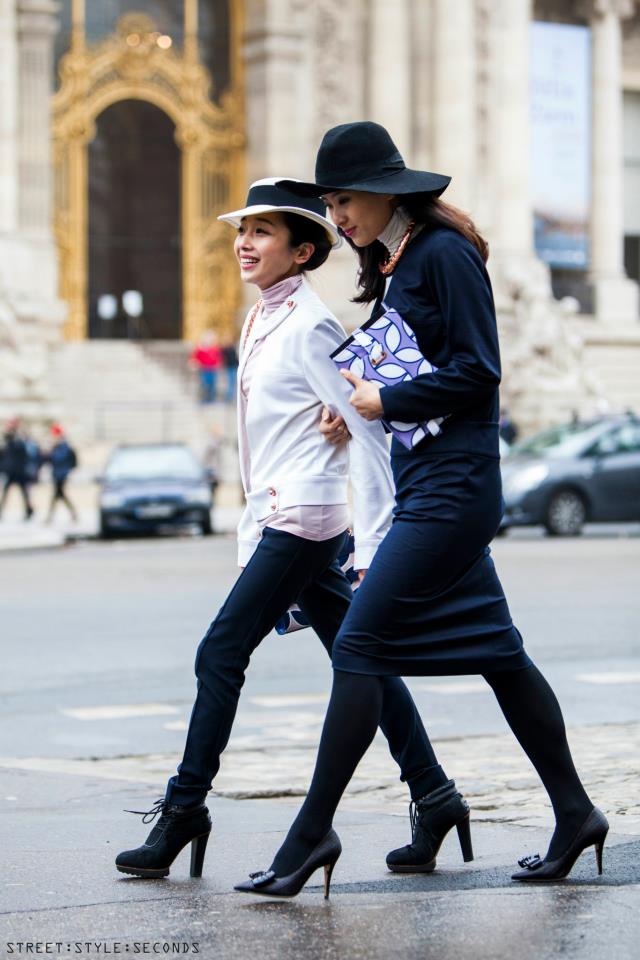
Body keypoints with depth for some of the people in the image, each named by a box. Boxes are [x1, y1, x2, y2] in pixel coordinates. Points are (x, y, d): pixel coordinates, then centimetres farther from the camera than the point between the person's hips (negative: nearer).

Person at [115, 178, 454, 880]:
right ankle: (432, 794, 13)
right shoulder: (260, 322, 15)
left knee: (221, 655, -8)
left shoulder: (308, 325, -12)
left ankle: (184, 807, -2)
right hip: (278, 517, 9)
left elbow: (364, 430, -15)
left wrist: (374, 542, -18)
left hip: (302, 517, -9)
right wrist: (251, 539, 19)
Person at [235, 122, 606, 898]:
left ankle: (314, 829, -7)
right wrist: (360, 394, 5)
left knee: (359, 645, -11)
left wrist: (386, 402, -11)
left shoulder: (444, 254, -11)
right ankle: (574, 814, 17)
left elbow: (475, 371, -15)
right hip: (426, 483, 10)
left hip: (451, 484, -10)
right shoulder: (394, 265, 16)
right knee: (495, 650, 11)